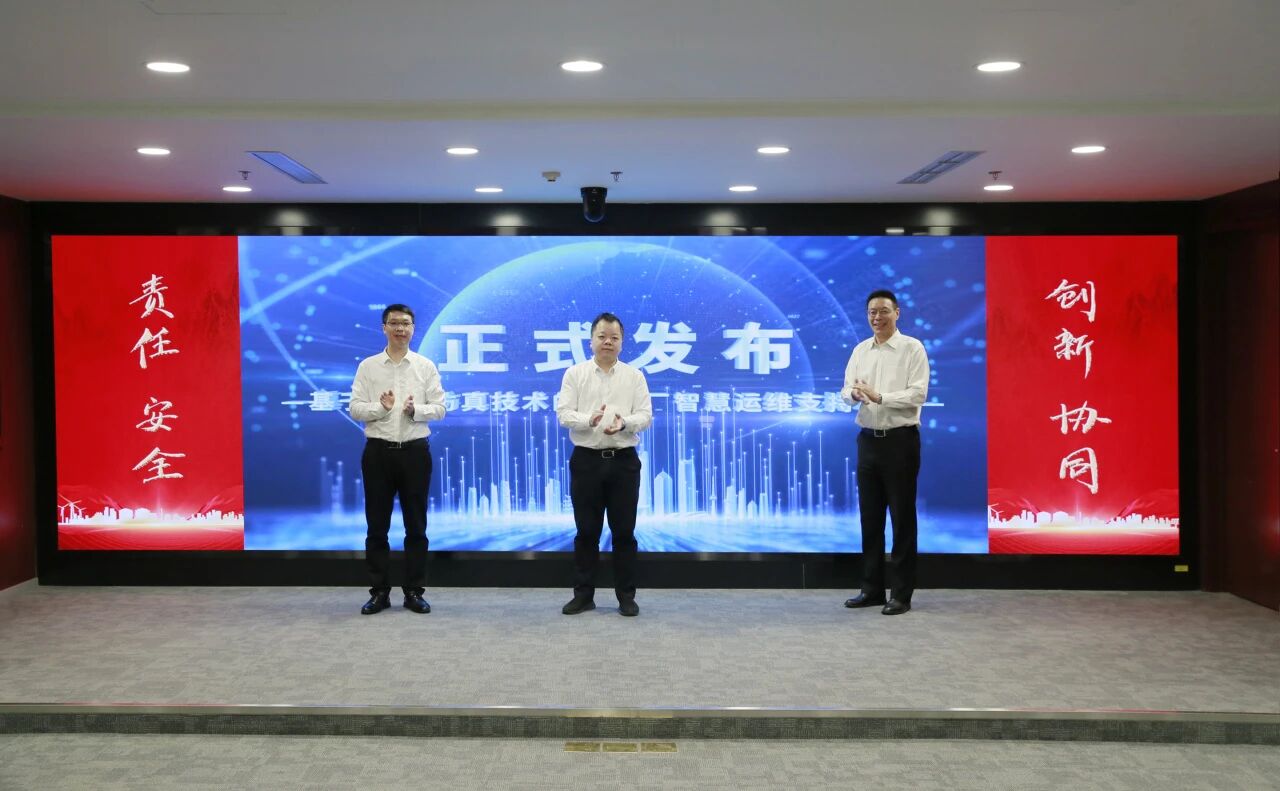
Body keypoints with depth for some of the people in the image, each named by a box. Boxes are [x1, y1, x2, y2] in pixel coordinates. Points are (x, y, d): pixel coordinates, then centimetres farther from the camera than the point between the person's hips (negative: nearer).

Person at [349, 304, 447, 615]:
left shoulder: (426, 366, 4)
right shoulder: (368, 366, 3)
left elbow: (439, 408, 0)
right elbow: (355, 409, -2)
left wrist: (416, 410, -19)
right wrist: (381, 408, -20)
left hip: (415, 451, 0)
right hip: (378, 451, 0)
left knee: (416, 525, 6)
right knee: (377, 526, 5)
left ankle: (414, 591, 15)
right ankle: (379, 592, 14)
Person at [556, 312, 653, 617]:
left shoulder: (634, 376, 5)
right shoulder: (575, 374, 3)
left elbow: (645, 416, -2)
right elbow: (564, 413, -5)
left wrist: (624, 423, -23)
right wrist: (589, 420, -25)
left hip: (623, 461, 0)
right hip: (586, 460, 0)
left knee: (624, 531, 4)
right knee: (587, 531, 5)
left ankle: (626, 595, 12)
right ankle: (583, 594, 14)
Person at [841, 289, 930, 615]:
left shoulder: (912, 348, -5)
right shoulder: (860, 350, 11)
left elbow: (918, 394, -14)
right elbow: (847, 391, 6)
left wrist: (879, 397, -23)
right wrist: (855, 393, -17)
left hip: (900, 440, -5)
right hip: (869, 439, 5)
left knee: (902, 518, 1)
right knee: (870, 517, 10)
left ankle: (901, 594, 8)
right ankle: (872, 588, 20)